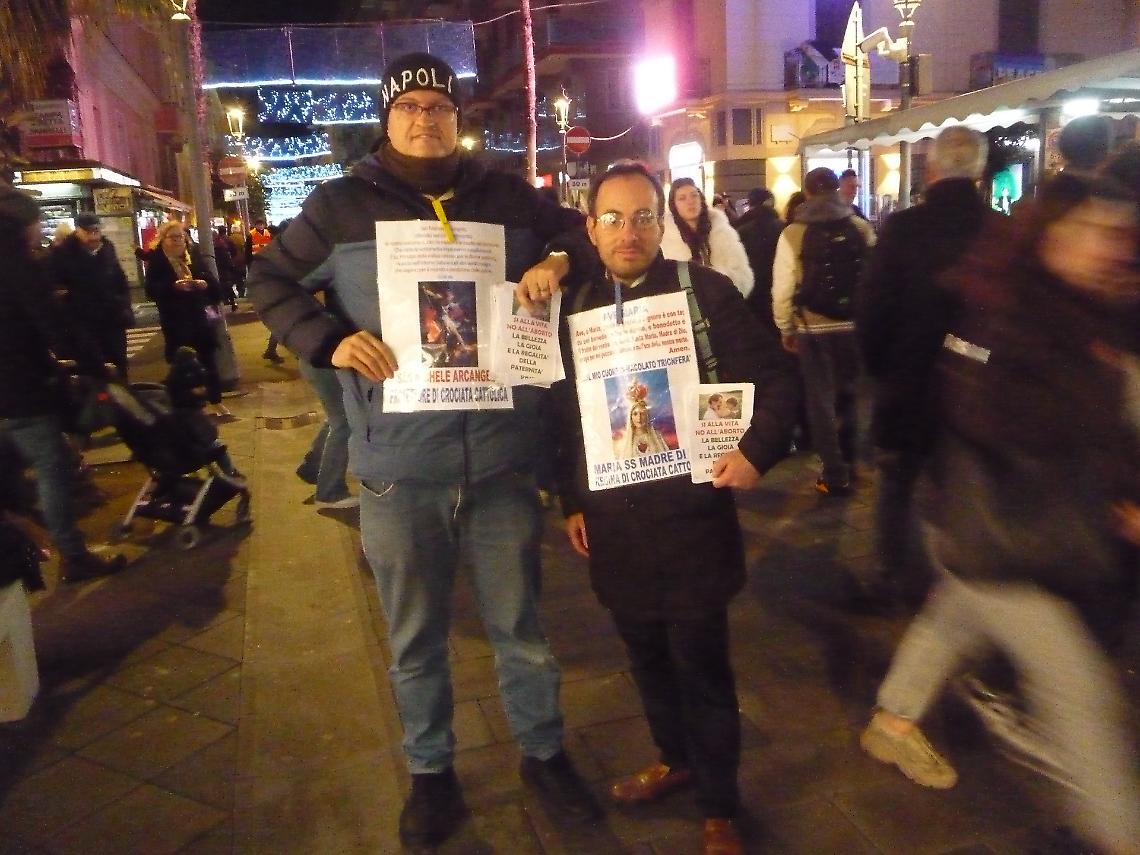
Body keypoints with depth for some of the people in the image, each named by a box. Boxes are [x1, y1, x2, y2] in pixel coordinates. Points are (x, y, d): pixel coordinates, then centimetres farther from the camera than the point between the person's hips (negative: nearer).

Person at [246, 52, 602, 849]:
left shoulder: (506, 195, 5)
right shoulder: (342, 205, 1)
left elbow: (578, 230, 18)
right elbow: (270, 281, 7)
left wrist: (560, 260, -5)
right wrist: (330, 341, -10)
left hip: (501, 458, 1)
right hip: (398, 466, 0)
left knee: (520, 624, 16)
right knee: (417, 636, 16)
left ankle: (545, 754, 39)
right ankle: (431, 772, 38)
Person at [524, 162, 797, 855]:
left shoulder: (707, 290, -6)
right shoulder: (573, 303, 6)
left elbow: (776, 380, -3)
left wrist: (756, 450, -19)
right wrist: (572, 501, 13)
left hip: (691, 517, -4)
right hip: (615, 522, 4)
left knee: (701, 663, 6)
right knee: (648, 656, 19)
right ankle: (677, 759, 44)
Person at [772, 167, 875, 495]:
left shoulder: (792, 234, -8)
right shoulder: (862, 228, -2)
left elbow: (783, 287, -7)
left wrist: (785, 328, 5)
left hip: (812, 328, -2)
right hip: (855, 324, 3)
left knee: (821, 399, 7)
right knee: (853, 394, 20)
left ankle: (835, 475, 11)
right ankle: (853, 459, 32)